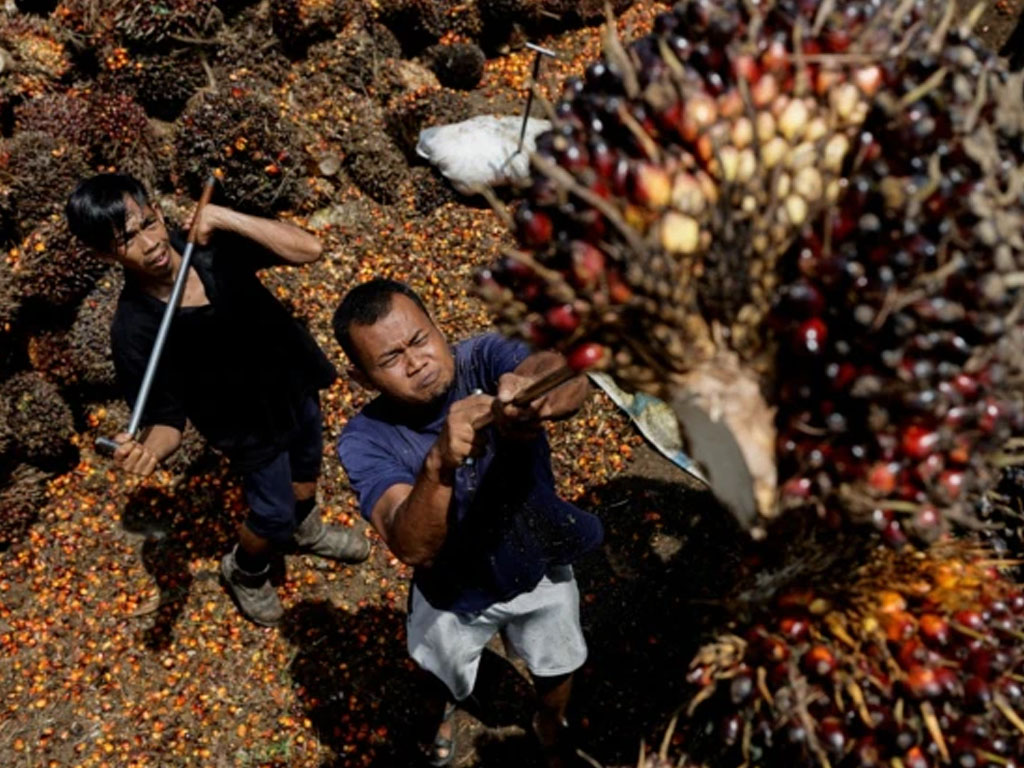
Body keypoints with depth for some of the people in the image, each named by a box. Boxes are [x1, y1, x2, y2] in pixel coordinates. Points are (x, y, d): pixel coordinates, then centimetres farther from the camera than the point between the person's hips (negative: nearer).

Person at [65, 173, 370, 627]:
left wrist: (227, 219, -36)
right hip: (251, 426, -4)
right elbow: (167, 419, -25)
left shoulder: (211, 243, -23)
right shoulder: (135, 330, -30)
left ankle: (306, 529, 63)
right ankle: (244, 571, 49)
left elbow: (309, 250, -28)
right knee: (273, 515, 13)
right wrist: (148, 449, -48)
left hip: (293, 379, 4)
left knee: (308, 463, 29)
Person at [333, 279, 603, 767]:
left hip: (540, 567, 1)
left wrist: (535, 393, -69)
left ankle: (551, 729, 64)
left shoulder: (483, 358, -27)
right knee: (444, 683, 29)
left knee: (557, 670, 27)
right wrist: (439, 464, -61)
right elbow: (412, 548, -43)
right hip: (454, 597, -1)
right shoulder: (365, 441, -29)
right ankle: (440, 715, 67)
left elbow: (572, 381, -46)